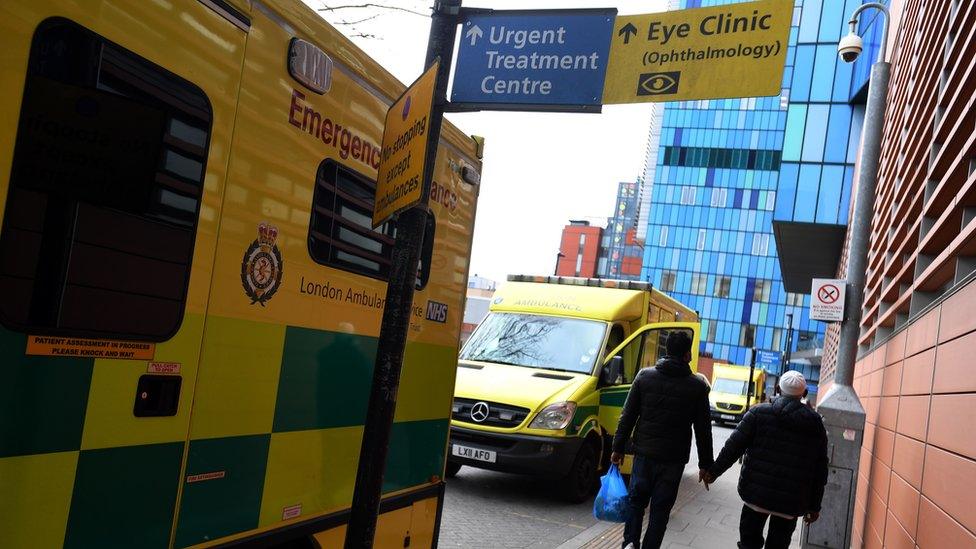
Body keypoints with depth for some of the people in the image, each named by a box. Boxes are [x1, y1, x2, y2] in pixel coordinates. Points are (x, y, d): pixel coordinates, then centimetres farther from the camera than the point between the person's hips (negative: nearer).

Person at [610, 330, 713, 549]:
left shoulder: (645, 376, 0)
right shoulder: (697, 386, -4)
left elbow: (627, 416, 1)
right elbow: (703, 430, 0)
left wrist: (618, 448, 8)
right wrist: (705, 464, 8)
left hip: (644, 453, 1)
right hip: (673, 458, -1)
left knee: (636, 500, 15)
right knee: (660, 507, 8)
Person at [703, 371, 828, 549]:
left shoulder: (759, 413, -4)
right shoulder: (815, 423, 3)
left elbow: (734, 446, -5)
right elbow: (820, 469, 5)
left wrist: (714, 471, 7)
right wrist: (814, 506, 12)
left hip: (756, 493, -1)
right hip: (791, 501, 2)